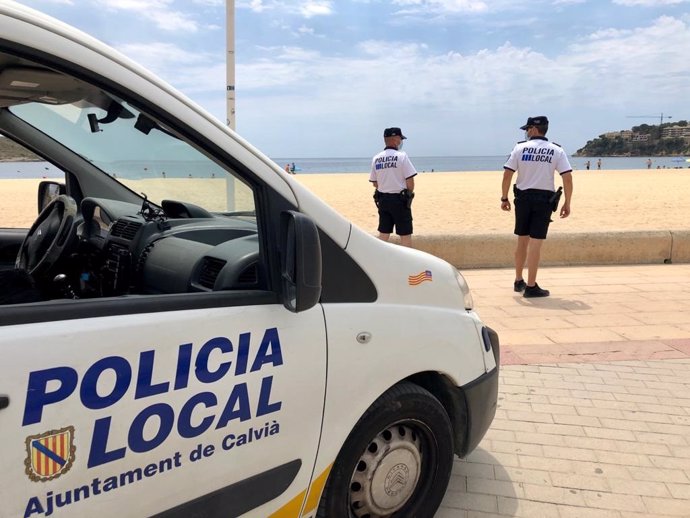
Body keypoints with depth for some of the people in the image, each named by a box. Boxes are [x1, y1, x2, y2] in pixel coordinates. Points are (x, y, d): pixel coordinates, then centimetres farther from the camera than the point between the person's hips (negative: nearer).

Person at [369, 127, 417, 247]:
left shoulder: (376, 159, 4)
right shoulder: (401, 156, -11)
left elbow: (375, 183, 8)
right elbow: (410, 181, -12)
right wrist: (409, 194, 6)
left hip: (382, 199, 5)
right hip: (399, 199, -5)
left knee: (383, 234, 12)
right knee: (405, 234, 3)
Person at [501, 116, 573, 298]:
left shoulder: (520, 148, 0)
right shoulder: (556, 151, 1)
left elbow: (507, 175, -4)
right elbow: (568, 178, -5)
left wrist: (504, 198, 6)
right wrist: (567, 204, 2)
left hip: (523, 197, 2)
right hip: (544, 199, -1)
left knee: (522, 240, 15)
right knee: (535, 243, -1)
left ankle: (518, 281, 26)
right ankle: (531, 286, 1)